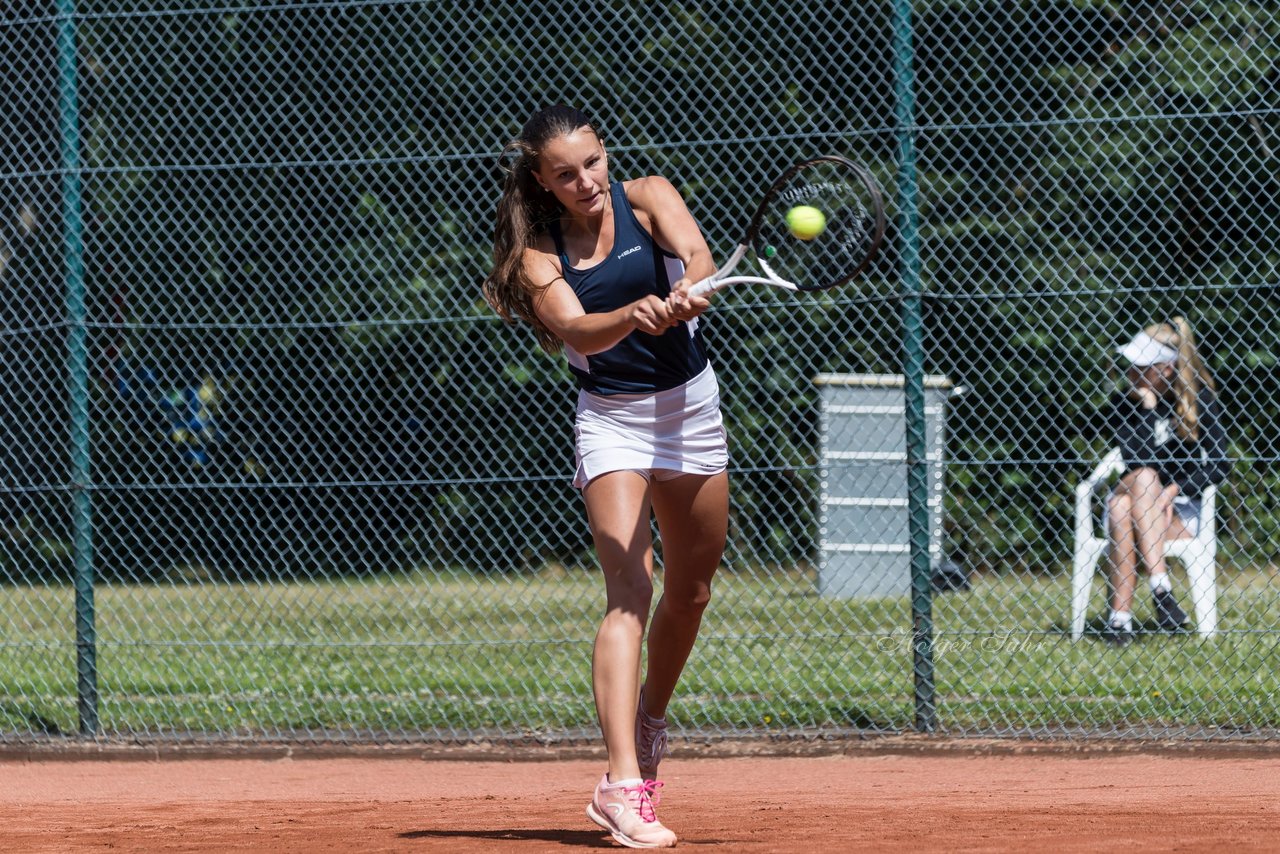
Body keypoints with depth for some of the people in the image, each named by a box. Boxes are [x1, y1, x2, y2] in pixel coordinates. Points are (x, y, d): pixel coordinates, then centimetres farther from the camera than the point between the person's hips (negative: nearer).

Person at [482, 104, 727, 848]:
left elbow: (698, 256, -26)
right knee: (630, 592, -19)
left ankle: (651, 721, 44)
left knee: (691, 589, 15)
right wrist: (633, 317, -48)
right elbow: (576, 330, -27)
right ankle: (623, 786, -29)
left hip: (691, 405, 3)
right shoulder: (539, 255, -9)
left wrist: (685, 294, -49)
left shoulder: (647, 199, -6)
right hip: (611, 419, -3)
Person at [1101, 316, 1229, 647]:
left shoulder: (1198, 399, -3)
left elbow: (1218, 464, -10)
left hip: (1182, 511, -1)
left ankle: (1120, 616, -41)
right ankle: (1159, 585, -45)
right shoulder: (1123, 404, -1)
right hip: (1132, 504, 1)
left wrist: (1175, 490, -21)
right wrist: (1146, 406, -19)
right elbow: (1137, 461, -15)